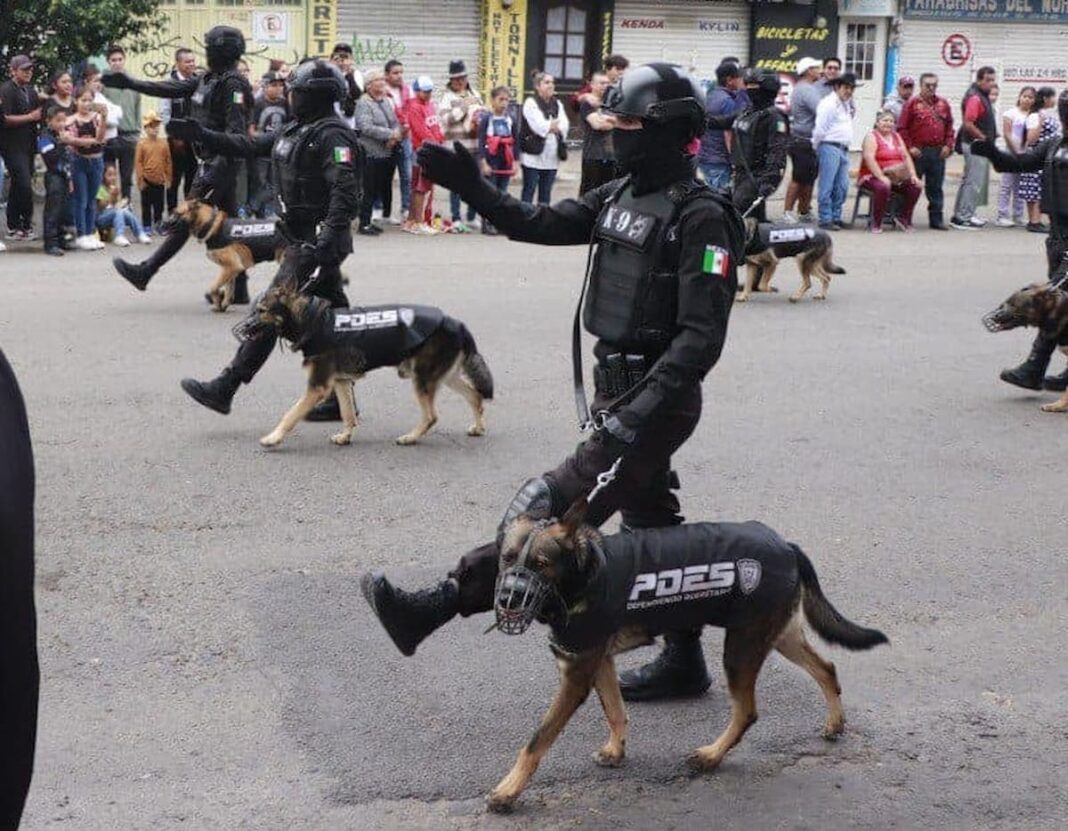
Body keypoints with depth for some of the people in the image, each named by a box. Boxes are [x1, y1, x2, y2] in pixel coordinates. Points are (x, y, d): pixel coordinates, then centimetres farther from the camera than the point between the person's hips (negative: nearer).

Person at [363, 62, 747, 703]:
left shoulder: (701, 216, -17)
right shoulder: (620, 196, 10)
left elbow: (702, 337, -23)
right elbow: (540, 224, 11)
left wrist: (641, 411, -30)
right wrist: (473, 187, -2)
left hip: (659, 398, -10)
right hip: (619, 387, 10)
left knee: (554, 510, -9)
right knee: (653, 526, 16)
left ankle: (439, 605, -9)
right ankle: (684, 661, 27)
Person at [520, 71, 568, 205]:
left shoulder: (557, 105, 16)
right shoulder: (531, 103, -4)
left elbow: (564, 126, 2)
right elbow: (538, 125, -16)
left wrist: (548, 127, -10)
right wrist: (552, 126, -2)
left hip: (552, 156, 6)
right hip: (533, 155, -6)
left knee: (546, 193, 10)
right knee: (529, 190, -2)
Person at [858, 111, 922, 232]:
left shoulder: (896, 136, 15)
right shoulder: (872, 137, -5)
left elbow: (906, 156, 11)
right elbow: (869, 158, -19)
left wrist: (913, 175, -4)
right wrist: (881, 177, -28)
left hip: (897, 178, 6)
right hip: (873, 177, -6)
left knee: (915, 186, -15)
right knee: (883, 187, -37)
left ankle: (902, 218, 4)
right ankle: (876, 224, -20)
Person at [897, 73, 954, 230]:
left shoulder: (943, 104, 12)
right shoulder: (912, 103, -2)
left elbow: (949, 127, 15)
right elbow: (902, 128, -5)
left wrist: (948, 145, 3)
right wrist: (909, 147, -11)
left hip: (938, 152, 4)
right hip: (918, 151, -4)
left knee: (935, 188, 8)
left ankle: (936, 220, 12)